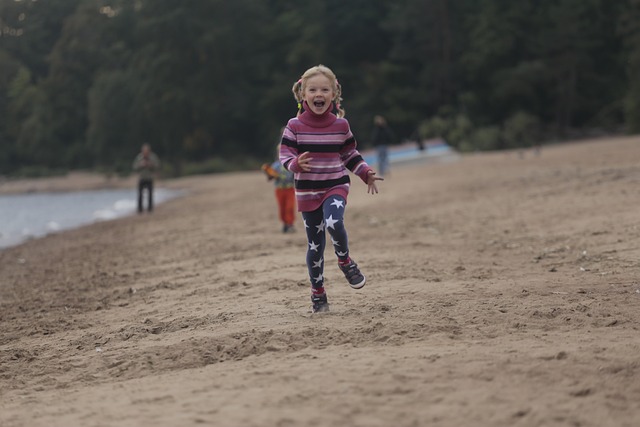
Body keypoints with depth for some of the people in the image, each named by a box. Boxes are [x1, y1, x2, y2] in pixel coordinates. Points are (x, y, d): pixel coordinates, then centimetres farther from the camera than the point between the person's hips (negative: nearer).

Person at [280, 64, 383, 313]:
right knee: (315, 244, 6)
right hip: (307, 191, 0)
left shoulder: (341, 125, 0)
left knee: (334, 223, -29)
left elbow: (350, 154, 11)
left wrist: (366, 174, 3)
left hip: (335, 186, 0)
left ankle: (345, 261, 0)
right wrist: (296, 164, -27)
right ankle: (318, 293, 21)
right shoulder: (295, 126, -6)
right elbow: (285, 155, -6)